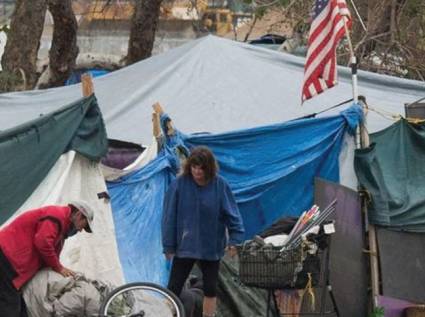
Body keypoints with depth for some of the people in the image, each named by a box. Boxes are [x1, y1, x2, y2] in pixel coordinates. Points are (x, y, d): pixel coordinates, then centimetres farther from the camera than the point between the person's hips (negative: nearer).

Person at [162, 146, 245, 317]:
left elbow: (231, 213, -5)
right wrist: (168, 245, -6)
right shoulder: (180, 184, -12)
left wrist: (234, 239, -11)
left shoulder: (220, 185, -11)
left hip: (211, 247, 1)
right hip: (185, 245, -1)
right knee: (174, 288, 1)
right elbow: (170, 216, -7)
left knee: (210, 289, 12)